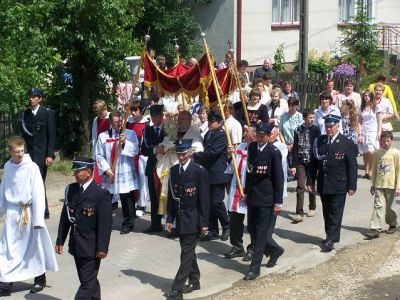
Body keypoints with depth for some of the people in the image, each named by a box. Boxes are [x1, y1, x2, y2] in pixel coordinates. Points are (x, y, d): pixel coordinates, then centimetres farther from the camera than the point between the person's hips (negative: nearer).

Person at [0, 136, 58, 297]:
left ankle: (40, 279, 26)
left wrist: (38, 219, -13)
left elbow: (38, 193, -11)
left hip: (28, 211, -4)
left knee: (33, 246, 9)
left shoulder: (32, 167, -11)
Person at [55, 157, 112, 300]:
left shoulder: (101, 194, -14)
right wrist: (60, 240, 9)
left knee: (87, 282, -4)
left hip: (91, 248, -6)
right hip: (76, 245, 6)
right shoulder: (71, 189, 5)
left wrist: (102, 248, -17)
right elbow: (65, 217, 11)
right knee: (89, 280, 18)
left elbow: (106, 223, -14)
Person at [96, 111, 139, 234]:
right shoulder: (103, 136, 5)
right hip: (109, 174, 1)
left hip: (126, 174, -1)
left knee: (127, 200, 2)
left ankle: (128, 224, 14)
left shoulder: (130, 134, 3)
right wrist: (106, 169, -8)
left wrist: (125, 142, -19)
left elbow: (135, 151, -5)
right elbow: (99, 155, 4)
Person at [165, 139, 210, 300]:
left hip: (192, 219, -6)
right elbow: (171, 196, 11)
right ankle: (194, 281, 29)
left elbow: (204, 199, -11)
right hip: (180, 219, 6)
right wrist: (170, 218, 7)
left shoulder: (200, 171, -11)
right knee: (188, 251, 16)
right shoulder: (174, 170, 7)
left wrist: (204, 222, -12)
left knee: (187, 253, -6)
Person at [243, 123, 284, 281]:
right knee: (252, 229, 13)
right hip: (252, 196, 7)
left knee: (261, 233, -2)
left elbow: (278, 178, -11)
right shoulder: (252, 147, 5)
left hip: (266, 198, -7)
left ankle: (255, 267, 5)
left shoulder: (274, 152, -13)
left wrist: (278, 202, -11)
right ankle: (275, 250, 35)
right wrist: (246, 191, 13)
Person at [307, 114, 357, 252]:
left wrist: (352, 186, -9)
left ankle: (331, 240, 2)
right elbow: (313, 162, 8)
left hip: (339, 185, -4)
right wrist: (310, 181, 5)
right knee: (327, 213, 13)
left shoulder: (347, 143, -7)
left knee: (335, 213, -1)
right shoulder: (319, 141, 5)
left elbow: (352, 166, -6)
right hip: (323, 185, 4)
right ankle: (331, 237, 24)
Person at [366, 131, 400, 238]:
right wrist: (372, 184, 13)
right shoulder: (377, 153, 5)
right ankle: (375, 229, -10)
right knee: (378, 206, -6)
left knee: (390, 207, 9)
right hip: (379, 185, 2)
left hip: (391, 185, -2)